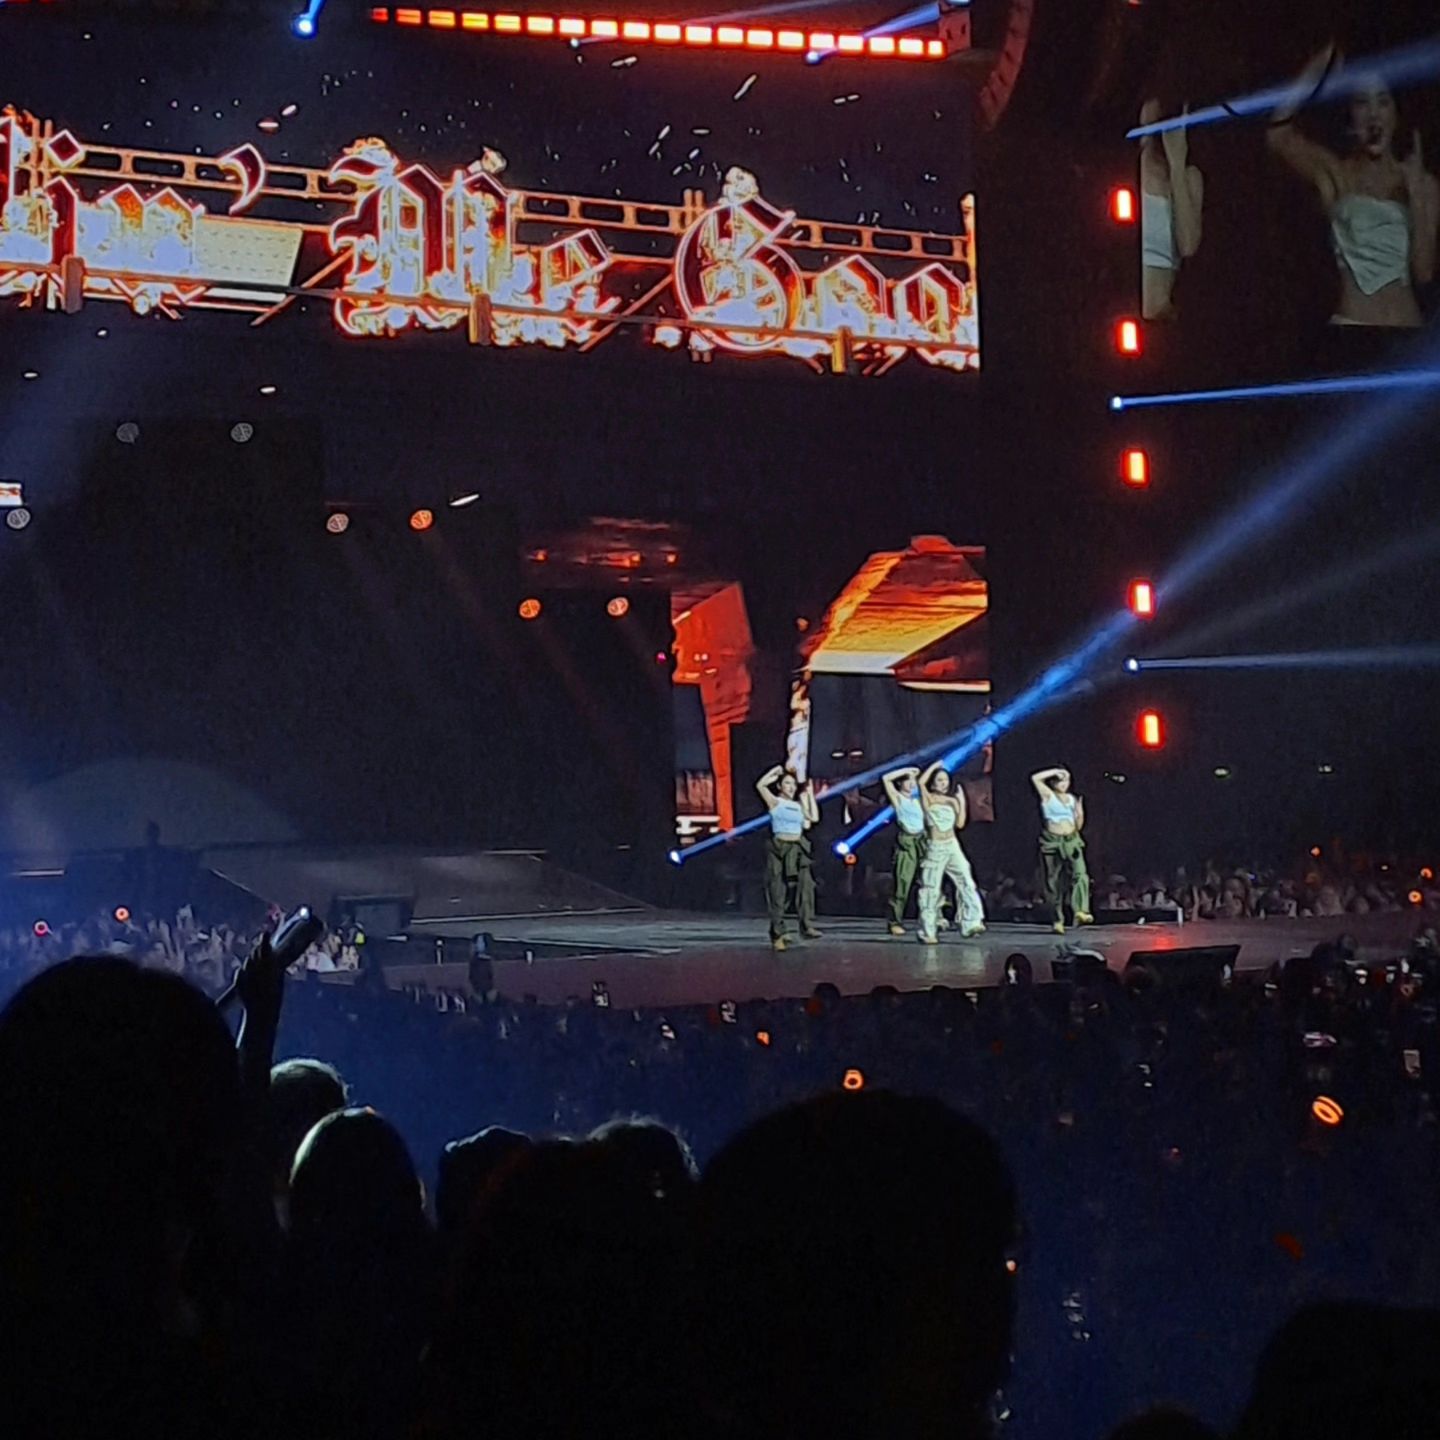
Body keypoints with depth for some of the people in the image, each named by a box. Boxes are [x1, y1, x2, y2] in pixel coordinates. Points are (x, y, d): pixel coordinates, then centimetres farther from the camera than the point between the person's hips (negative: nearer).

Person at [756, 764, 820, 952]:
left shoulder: (798, 805, 17)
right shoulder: (775, 802, 1)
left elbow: (814, 817, 8)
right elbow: (760, 785, -14)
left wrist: (810, 794, 14)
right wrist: (775, 771, -1)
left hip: (798, 850, 5)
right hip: (779, 848, -5)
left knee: (806, 886, -9)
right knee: (778, 892, -3)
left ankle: (807, 926, -13)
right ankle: (777, 934, 1)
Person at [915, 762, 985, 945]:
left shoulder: (952, 801, 11)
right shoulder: (928, 799, -1)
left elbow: (960, 824, 5)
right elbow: (921, 782, -19)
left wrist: (961, 802, -2)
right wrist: (934, 766, -7)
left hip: (953, 847, 4)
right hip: (935, 848, -4)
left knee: (966, 883, -7)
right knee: (931, 890, -3)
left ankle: (971, 924, -7)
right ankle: (927, 932, 3)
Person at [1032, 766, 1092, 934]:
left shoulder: (1072, 799, 15)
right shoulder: (1048, 796, 4)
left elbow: (1078, 826, 16)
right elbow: (1035, 778, -12)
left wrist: (1080, 814, -4)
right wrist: (1056, 771, -7)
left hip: (1072, 841, 3)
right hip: (1052, 842, -3)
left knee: (1080, 874, -19)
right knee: (1053, 882, -2)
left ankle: (1080, 911, -31)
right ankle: (1058, 920, 4)